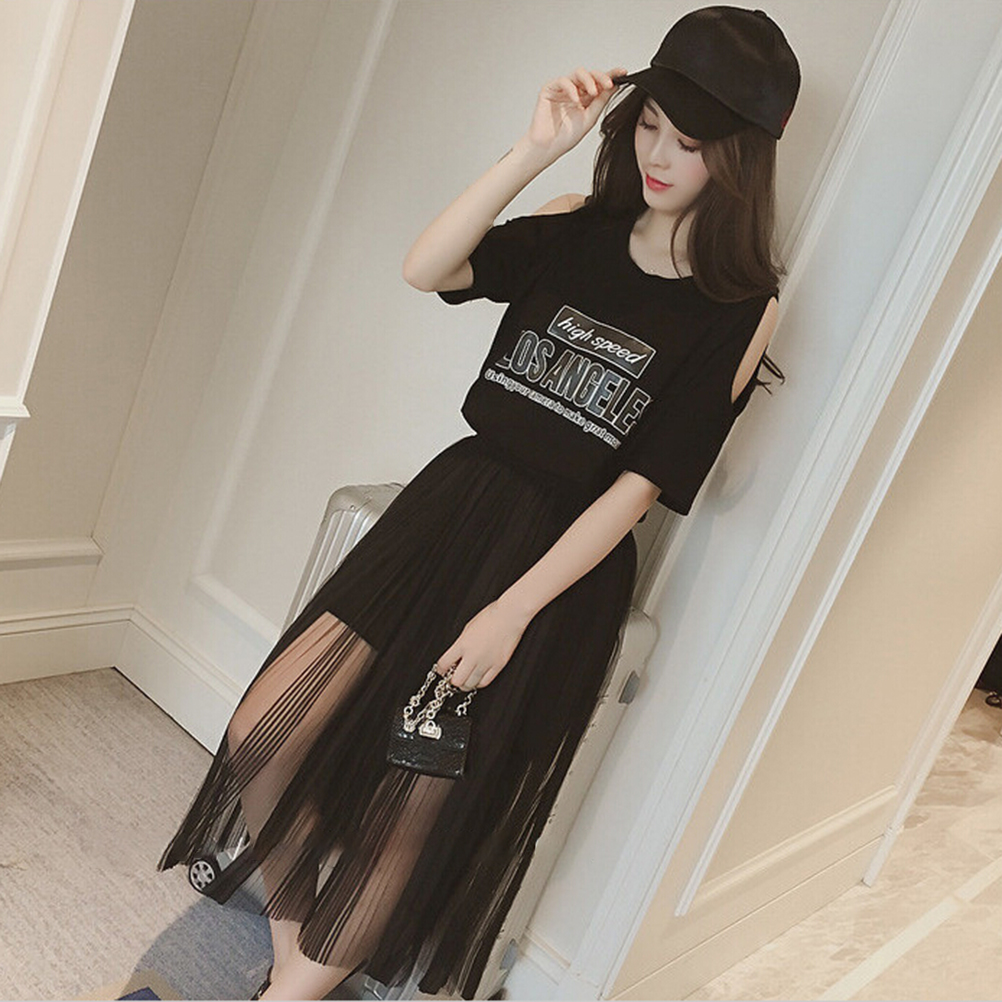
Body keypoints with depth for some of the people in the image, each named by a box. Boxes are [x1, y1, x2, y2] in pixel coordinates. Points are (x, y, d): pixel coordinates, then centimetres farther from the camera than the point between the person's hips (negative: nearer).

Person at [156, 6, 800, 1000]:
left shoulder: (742, 307, -5)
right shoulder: (576, 229, 5)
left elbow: (643, 484, -10)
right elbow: (426, 268, -10)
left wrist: (513, 611, -15)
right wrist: (536, 148, -18)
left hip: (564, 559, -3)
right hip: (451, 503, 4)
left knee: (415, 818, 0)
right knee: (263, 739, -3)